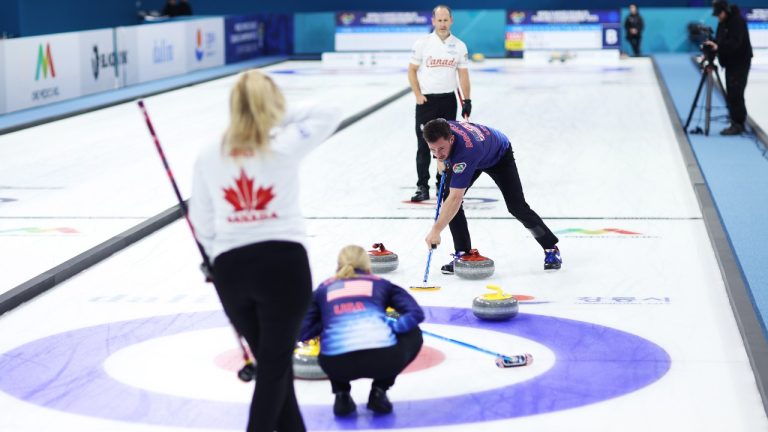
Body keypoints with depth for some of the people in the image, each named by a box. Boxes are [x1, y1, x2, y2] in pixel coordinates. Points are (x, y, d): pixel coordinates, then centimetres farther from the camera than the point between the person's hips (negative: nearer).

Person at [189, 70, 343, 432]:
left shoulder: (208, 157, 5)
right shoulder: (284, 148, -2)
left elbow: (201, 223, 9)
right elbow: (330, 114, 12)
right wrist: (282, 116, 10)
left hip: (230, 270, 3)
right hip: (284, 264, -3)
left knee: (270, 363, 18)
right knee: (276, 365, 4)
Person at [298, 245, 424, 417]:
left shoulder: (324, 288, 26)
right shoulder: (381, 284, 24)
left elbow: (301, 332, 18)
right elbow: (416, 314, 8)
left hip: (337, 364, 2)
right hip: (383, 358, -2)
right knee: (412, 333, 33)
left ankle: (341, 395, 18)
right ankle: (379, 391, 20)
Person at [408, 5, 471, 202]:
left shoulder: (459, 46, 3)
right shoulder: (422, 43, -3)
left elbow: (463, 74, 4)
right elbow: (412, 70, 0)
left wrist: (467, 100, -2)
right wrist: (418, 95, -8)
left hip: (448, 99, 2)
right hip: (426, 99, -2)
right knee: (424, 145, -2)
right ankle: (422, 187, 1)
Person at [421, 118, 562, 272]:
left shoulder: (465, 151, -50)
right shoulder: (440, 132, -32)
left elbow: (456, 199, -53)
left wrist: (436, 230, -54)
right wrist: (443, 161, 3)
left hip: (499, 155, -6)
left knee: (516, 206, -12)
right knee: (448, 197, -15)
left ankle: (551, 248, 9)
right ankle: (462, 253, -7)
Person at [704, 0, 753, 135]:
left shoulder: (737, 21, -16)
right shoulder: (722, 22, 11)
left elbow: (734, 42, -27)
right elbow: (719, 40, 12)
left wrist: (718, 47, -36)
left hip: (741, 62, -9)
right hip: (730, 62, 9)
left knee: (735, 94, -13)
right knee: (731, 95, 9)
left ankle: (737, 124, -10)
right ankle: (737, 123, 15)